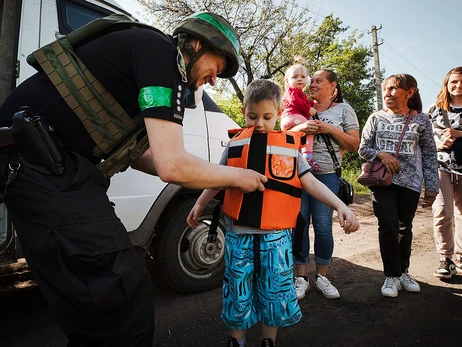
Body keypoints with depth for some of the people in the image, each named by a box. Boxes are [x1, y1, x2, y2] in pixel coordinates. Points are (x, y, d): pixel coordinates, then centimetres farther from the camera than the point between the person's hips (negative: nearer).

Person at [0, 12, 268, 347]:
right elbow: (172, 167, -20)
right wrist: (236, 176, -2)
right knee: (125, 294, -10)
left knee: (96, 291, 17)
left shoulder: (146, 52, 19)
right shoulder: (161, 51, -11)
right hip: (42, 164, -10)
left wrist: (222, 175, 18)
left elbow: (137, 154, 21)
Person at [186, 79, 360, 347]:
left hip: (276, 235, 0)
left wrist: (340, 206, -11)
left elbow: (311, 182, 1)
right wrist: (199, 205, 13)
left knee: (275, 293, 11)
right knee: (238, 293, 13)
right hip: (239, 233, 1)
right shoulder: (235, 145, 5)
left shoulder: (290, 146, 2)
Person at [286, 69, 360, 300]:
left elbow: (354, 145, 6)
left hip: (327, 174, -1)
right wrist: (300, 128, -11)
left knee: (323, 226, 0)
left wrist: (330, 129, -7)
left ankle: (322, 277, 18)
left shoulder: (343, 109, 10)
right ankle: (301, 278, 14)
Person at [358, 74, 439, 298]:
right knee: (388, 226, -9)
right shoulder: (376, 118, 4)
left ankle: (403, 271, 28)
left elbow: (429, 155, 6)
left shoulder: (421, 120, 4)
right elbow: (363, 148, 5)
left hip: (410, 182, 1)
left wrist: (432, 186, 2)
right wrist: (381, 154, -15)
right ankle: (392, 275, 6)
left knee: (405, 227, 8)